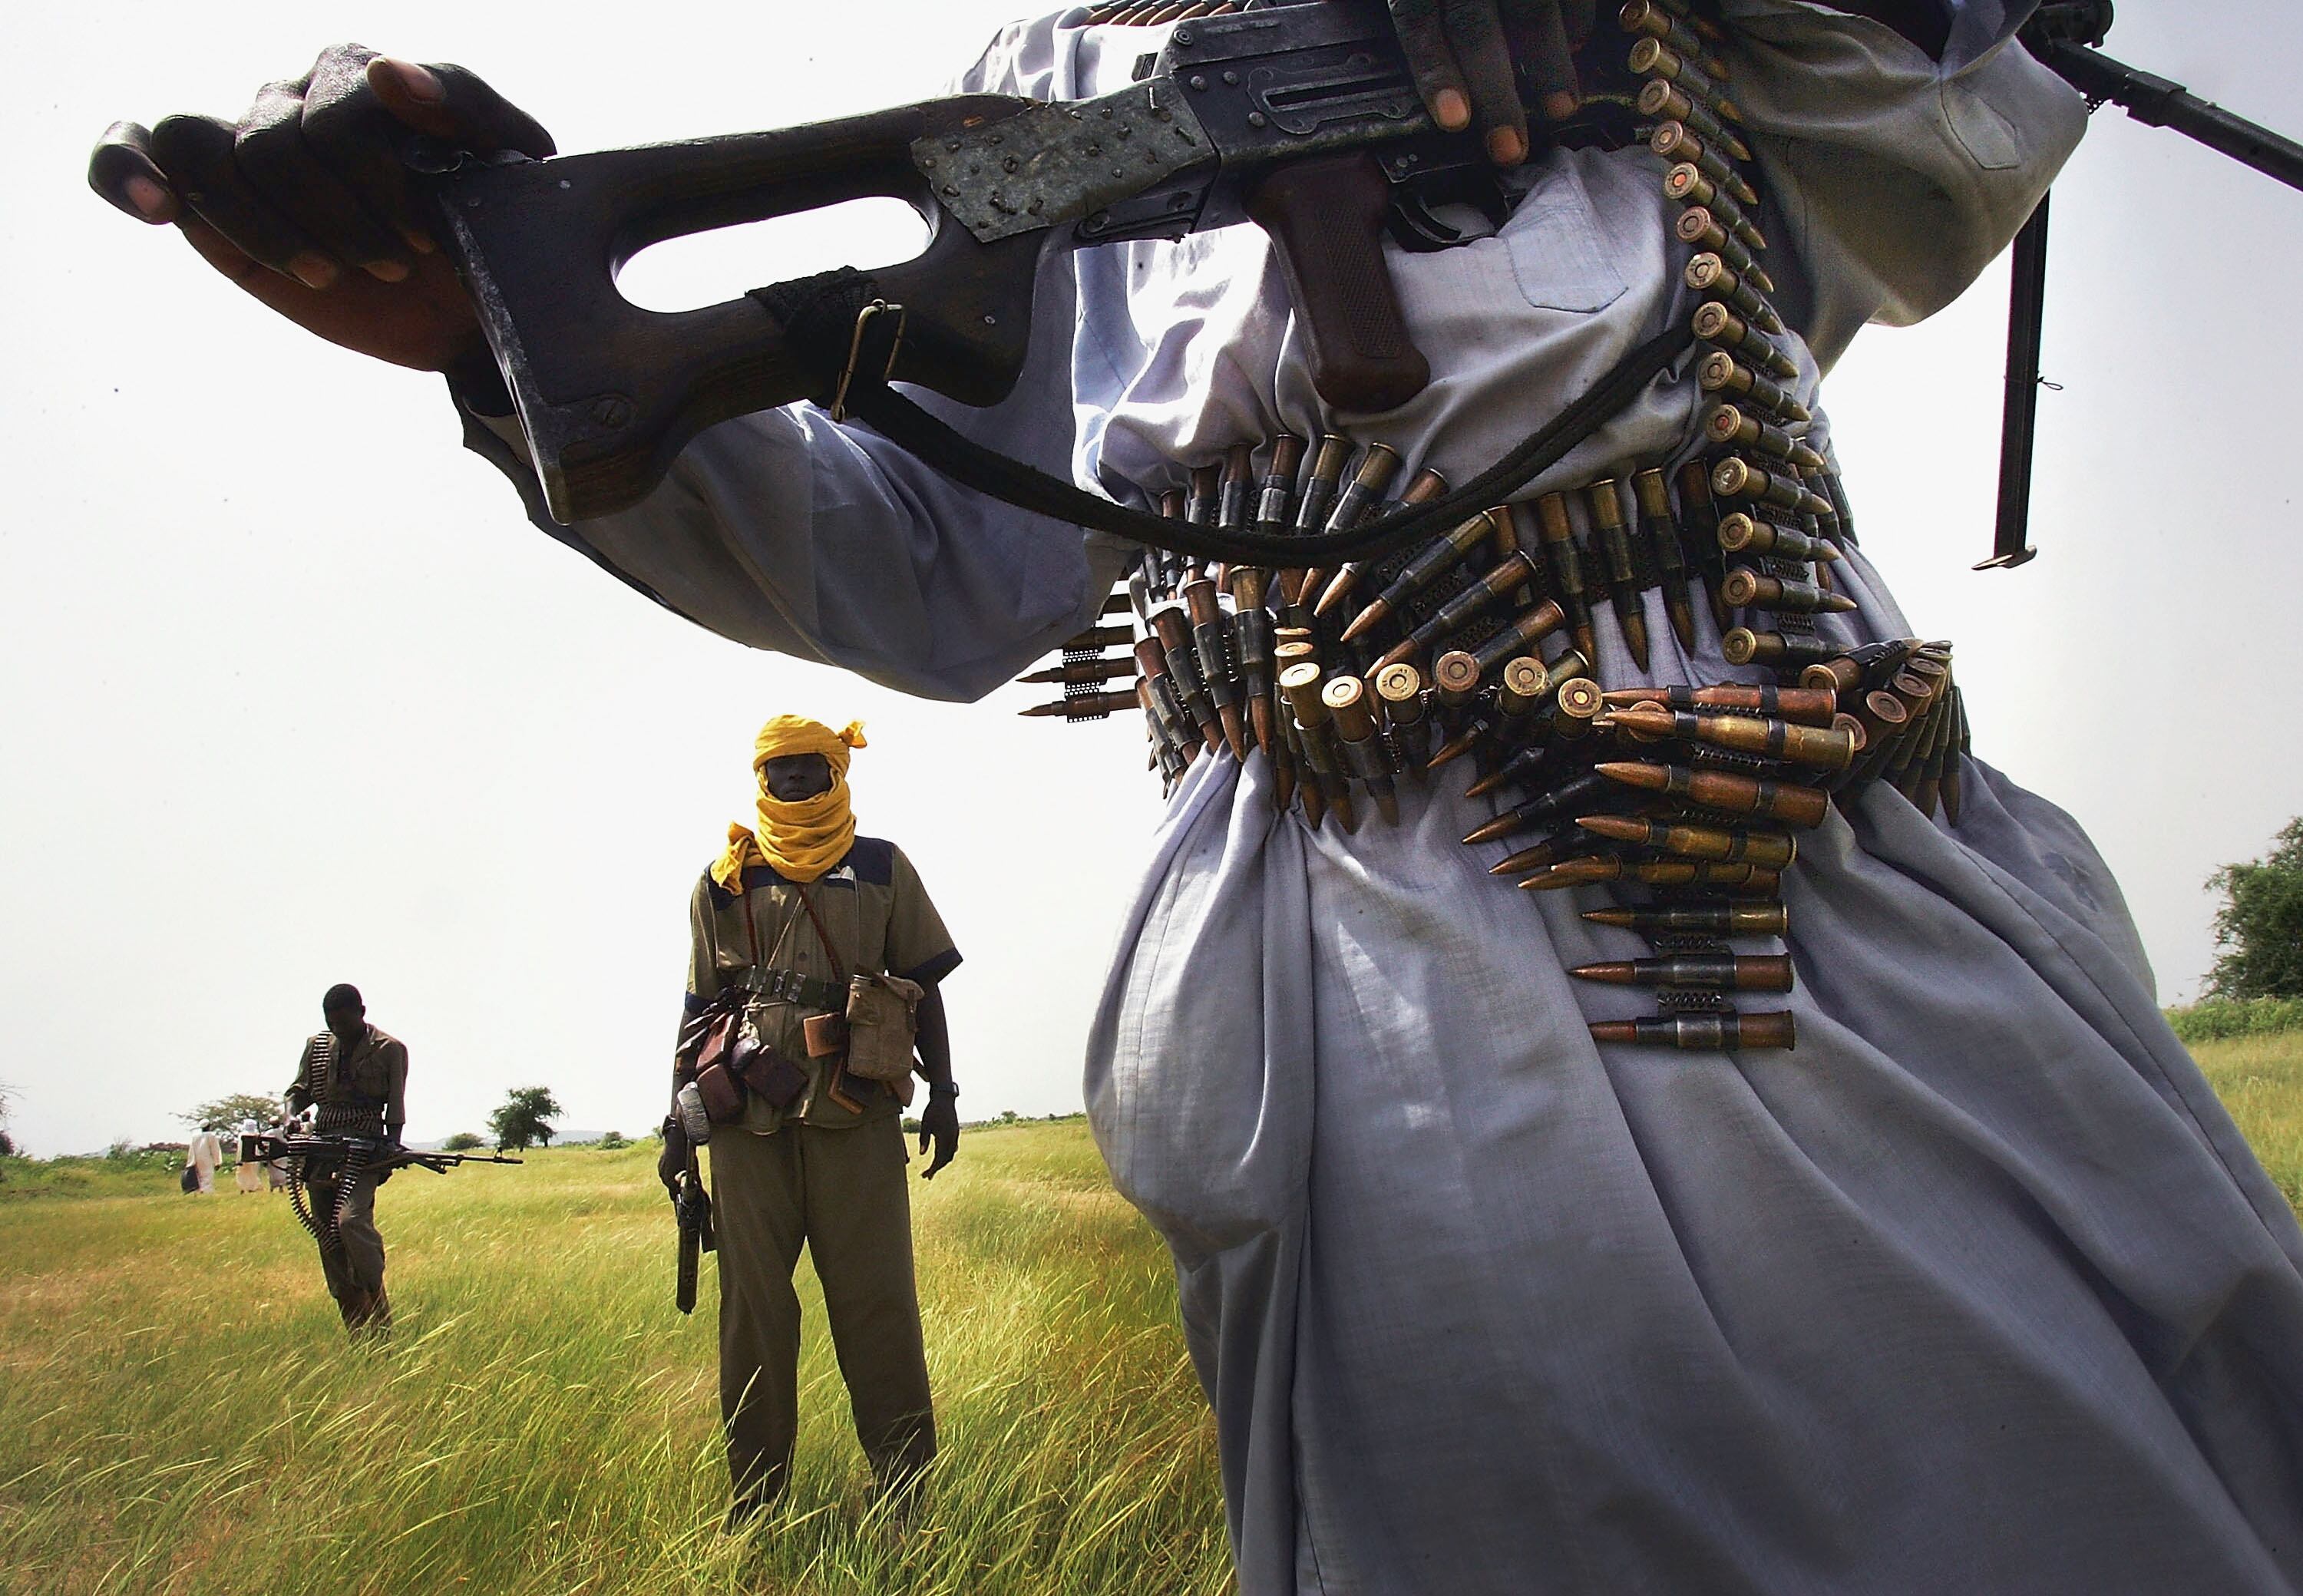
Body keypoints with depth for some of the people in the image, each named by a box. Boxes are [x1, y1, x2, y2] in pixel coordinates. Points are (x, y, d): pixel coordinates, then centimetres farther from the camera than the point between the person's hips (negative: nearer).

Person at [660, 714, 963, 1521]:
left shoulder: (882, 869, 12)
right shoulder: (723, 880, 15)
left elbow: (922, 986, 12)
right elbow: (699, 1003, 17)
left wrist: (942, 1090, 4)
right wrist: (680, 1112, 12)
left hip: (858, 1113, -1)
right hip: (749, 1118, 2)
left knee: (876, 1302, -4)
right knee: (753, 1303, 4)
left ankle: (908, 1487, 4)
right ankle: (753, 1497, 14)